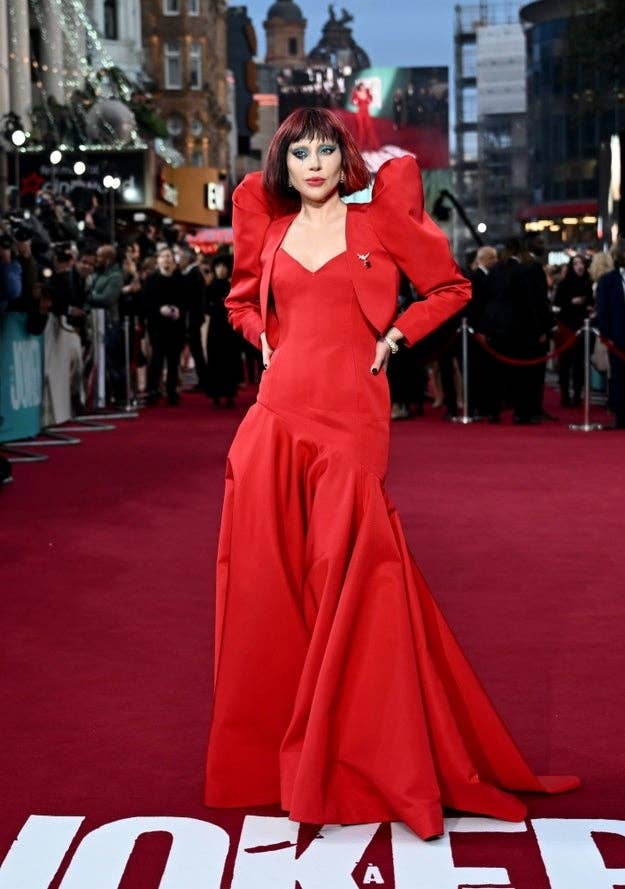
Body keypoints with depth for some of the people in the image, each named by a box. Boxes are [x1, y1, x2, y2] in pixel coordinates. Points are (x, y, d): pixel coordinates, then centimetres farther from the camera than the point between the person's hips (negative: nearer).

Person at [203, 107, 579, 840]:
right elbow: (244, 302, 29)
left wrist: (393, 338, 0)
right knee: (271, 580, 5)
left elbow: (450, 289, 10)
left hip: (350, 416, -3)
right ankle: (269, 750, 18)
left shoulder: (380, 222, 5)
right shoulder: (271, 232, 14)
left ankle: (355, 755, 7)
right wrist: (269, 341, 11)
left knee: (346, 582, -5)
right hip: (278, 415, 4)